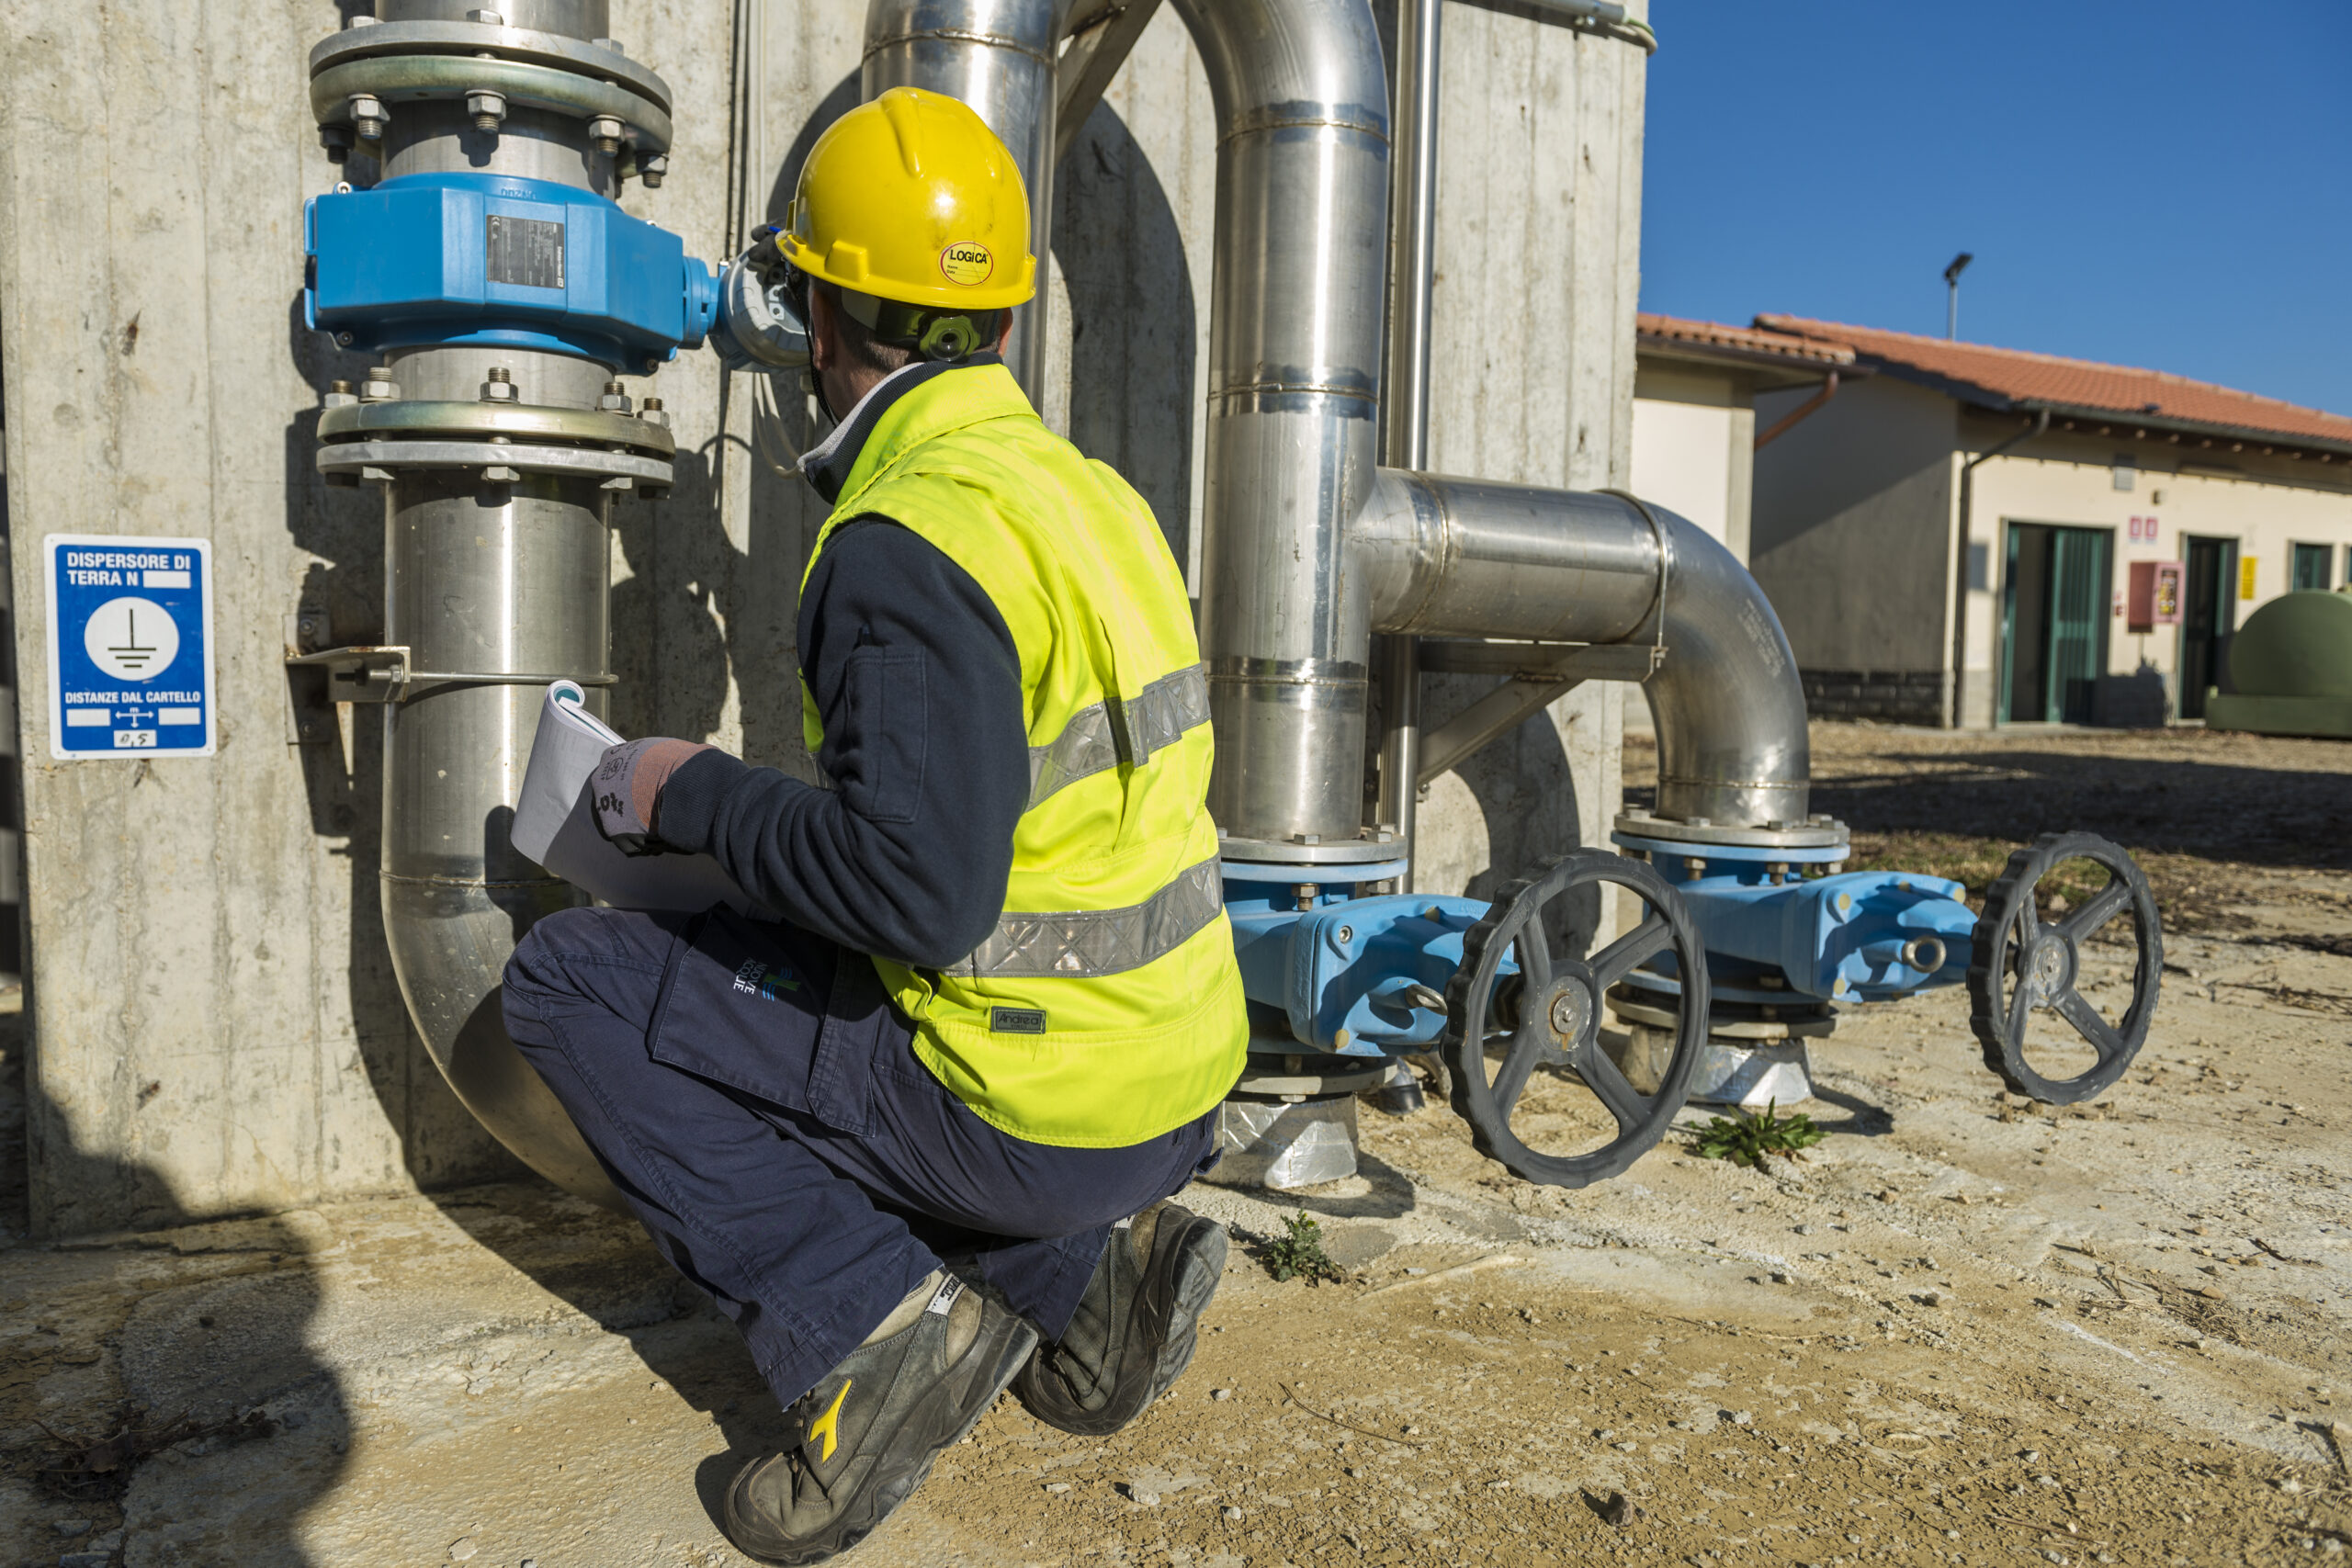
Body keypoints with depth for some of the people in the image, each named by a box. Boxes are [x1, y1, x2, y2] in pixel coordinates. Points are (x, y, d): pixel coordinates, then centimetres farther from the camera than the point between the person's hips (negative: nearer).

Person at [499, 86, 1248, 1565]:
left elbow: (921, 893, -27)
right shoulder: (1090, 489, 8)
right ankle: (1084, 1275, 14)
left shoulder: (907, 542, -20)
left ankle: (874, 1319, -4)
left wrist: (697, 794, -11)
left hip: (1037, 1112, -8)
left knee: (571, 980, 2)